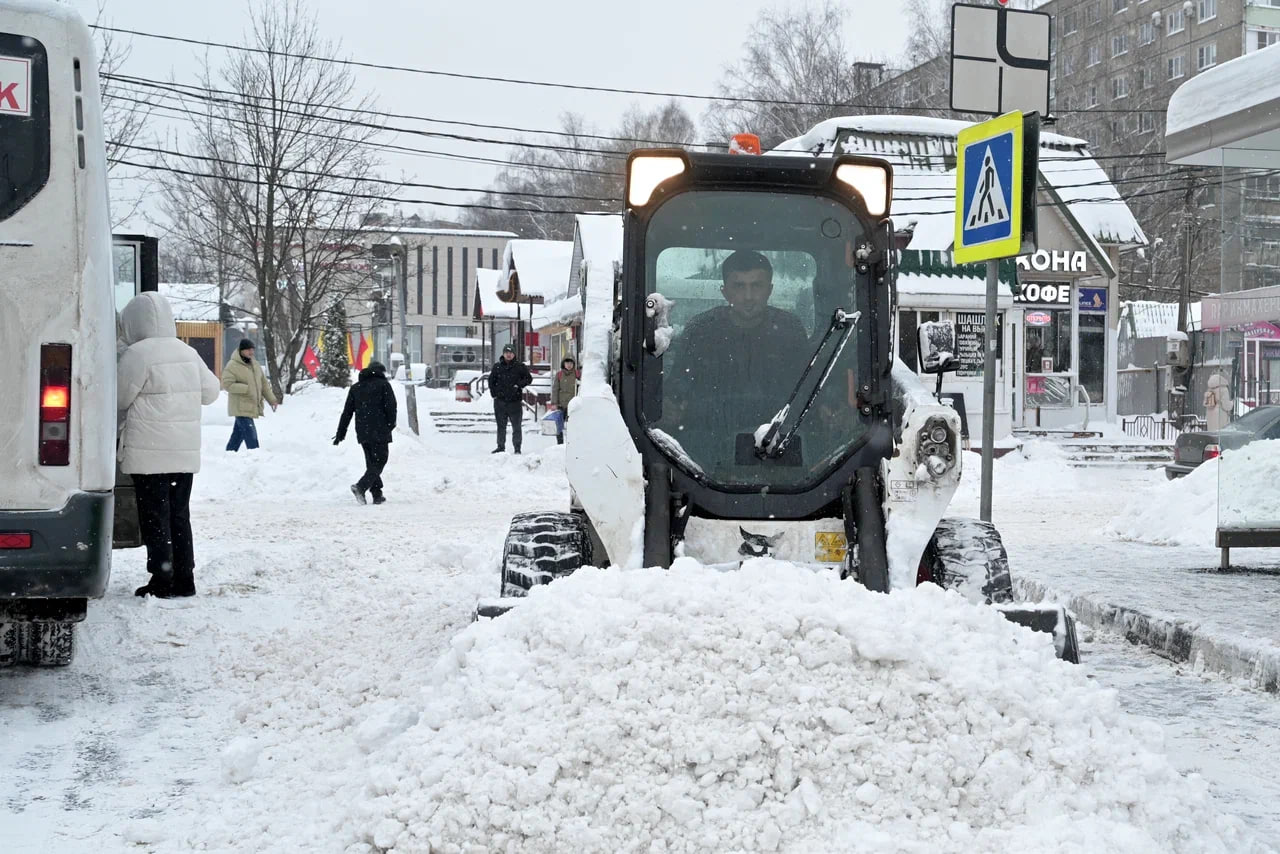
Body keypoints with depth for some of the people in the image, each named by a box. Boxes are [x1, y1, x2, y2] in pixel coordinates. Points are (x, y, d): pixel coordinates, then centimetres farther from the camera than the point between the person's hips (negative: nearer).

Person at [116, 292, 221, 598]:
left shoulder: (138, 354, -13)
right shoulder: (188, 354, 8)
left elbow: (120, 399, -7)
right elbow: (210, 391, 15)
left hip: (150, 453, -6)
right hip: (186, 452, 7)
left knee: (154, 516, 0)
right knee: (180, 514, 13)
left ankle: (162, 579, -1)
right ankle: (184, 578, 16)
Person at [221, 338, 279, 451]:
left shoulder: (255, 365, 14)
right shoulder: (232, 366, -11)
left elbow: (264, 383, 19)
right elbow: (227, 384, -19)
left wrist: (272, 400, 13)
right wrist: (246, 388, -24)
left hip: (251, 407, 8)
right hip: (241, 408, -8)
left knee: (238, 434, 16)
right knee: (250, 434, -14)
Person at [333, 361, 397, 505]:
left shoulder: (355, 387, 15)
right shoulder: (384, 385, 0)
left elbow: (347, 412, 13)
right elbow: (391, 407, -8)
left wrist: (341, 433, 14)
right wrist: (391, 426, 6)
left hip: (362, 433, 6)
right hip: (379, 432, -6)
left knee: (372, 463, 14)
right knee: (379, 462, -4)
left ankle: (377, 494, 9)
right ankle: (361, 486, -24)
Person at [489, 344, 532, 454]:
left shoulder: (520, 366, 0)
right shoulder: (497, 367, 7)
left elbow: (529, 378, 5)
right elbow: (491, 380, 16)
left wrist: (519, 385, -10)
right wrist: (494, 393, 6)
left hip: (515, 401, -2)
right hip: (500, 401, 2)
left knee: (516, 426, 0)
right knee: (501, 426, 9)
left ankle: (517, 447, 6)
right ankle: (501, 446, 17)